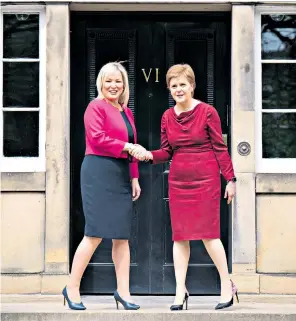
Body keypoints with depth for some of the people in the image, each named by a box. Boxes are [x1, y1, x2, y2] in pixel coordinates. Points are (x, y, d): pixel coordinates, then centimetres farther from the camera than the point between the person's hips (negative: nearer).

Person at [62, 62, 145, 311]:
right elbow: (97, 139, -15)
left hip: (121, 176, 7)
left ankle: (123, 291, 10)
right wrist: (128, 147, -17)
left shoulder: (127, 112, 20)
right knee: (96, 234, -8)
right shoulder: (96, 107, -2)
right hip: (99, 172, -7)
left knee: (122, 235, 6)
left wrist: (134, 178, 16)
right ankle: (72, 288, 3)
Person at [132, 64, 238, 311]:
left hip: (205, 180, -4)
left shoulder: (207, 112, -6)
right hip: (178, 181, 4)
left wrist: (230, 179, -5)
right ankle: (181, 291, 12)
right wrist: (149, 155, -9)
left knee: (208, 233, -4)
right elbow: (167, 152, 11)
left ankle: (227, 285, 13)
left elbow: (220, 148, -3)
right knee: (180, 235, 6)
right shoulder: (167, 116, 7)